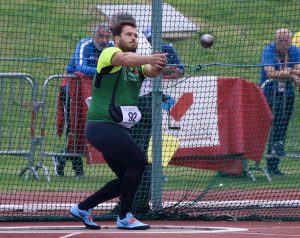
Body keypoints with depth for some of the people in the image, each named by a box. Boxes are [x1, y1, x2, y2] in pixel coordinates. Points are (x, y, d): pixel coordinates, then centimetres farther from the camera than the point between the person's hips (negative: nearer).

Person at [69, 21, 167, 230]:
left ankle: (83, 208, 23)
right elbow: (125, 59, -29)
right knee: (138, 161, -20)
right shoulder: (109, 53, -5)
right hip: (102, 125, -9)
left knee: (127, 178, 10)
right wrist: (150, 58, -47)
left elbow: (150, 71, -7)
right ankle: (125, 217, -12)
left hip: (119, 130, 9)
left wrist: (157, 67, -32)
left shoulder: (138, 64, 16)